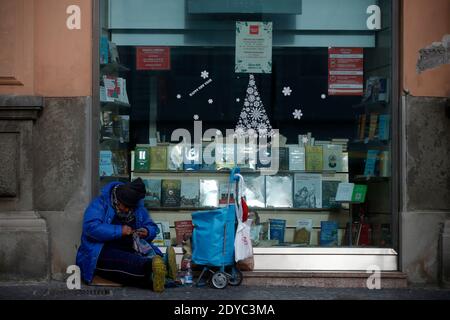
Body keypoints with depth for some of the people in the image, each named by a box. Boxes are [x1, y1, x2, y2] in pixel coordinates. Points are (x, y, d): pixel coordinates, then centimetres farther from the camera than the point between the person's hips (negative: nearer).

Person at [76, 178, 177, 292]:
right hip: (101, 253, -5)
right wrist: (119, 231, -20)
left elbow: (152, 228, 20)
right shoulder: (100, 204, -3)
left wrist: (147, 232, -6)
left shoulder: (138, 208, 15)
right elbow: (91, 227, -18)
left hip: (130, 251, 5)